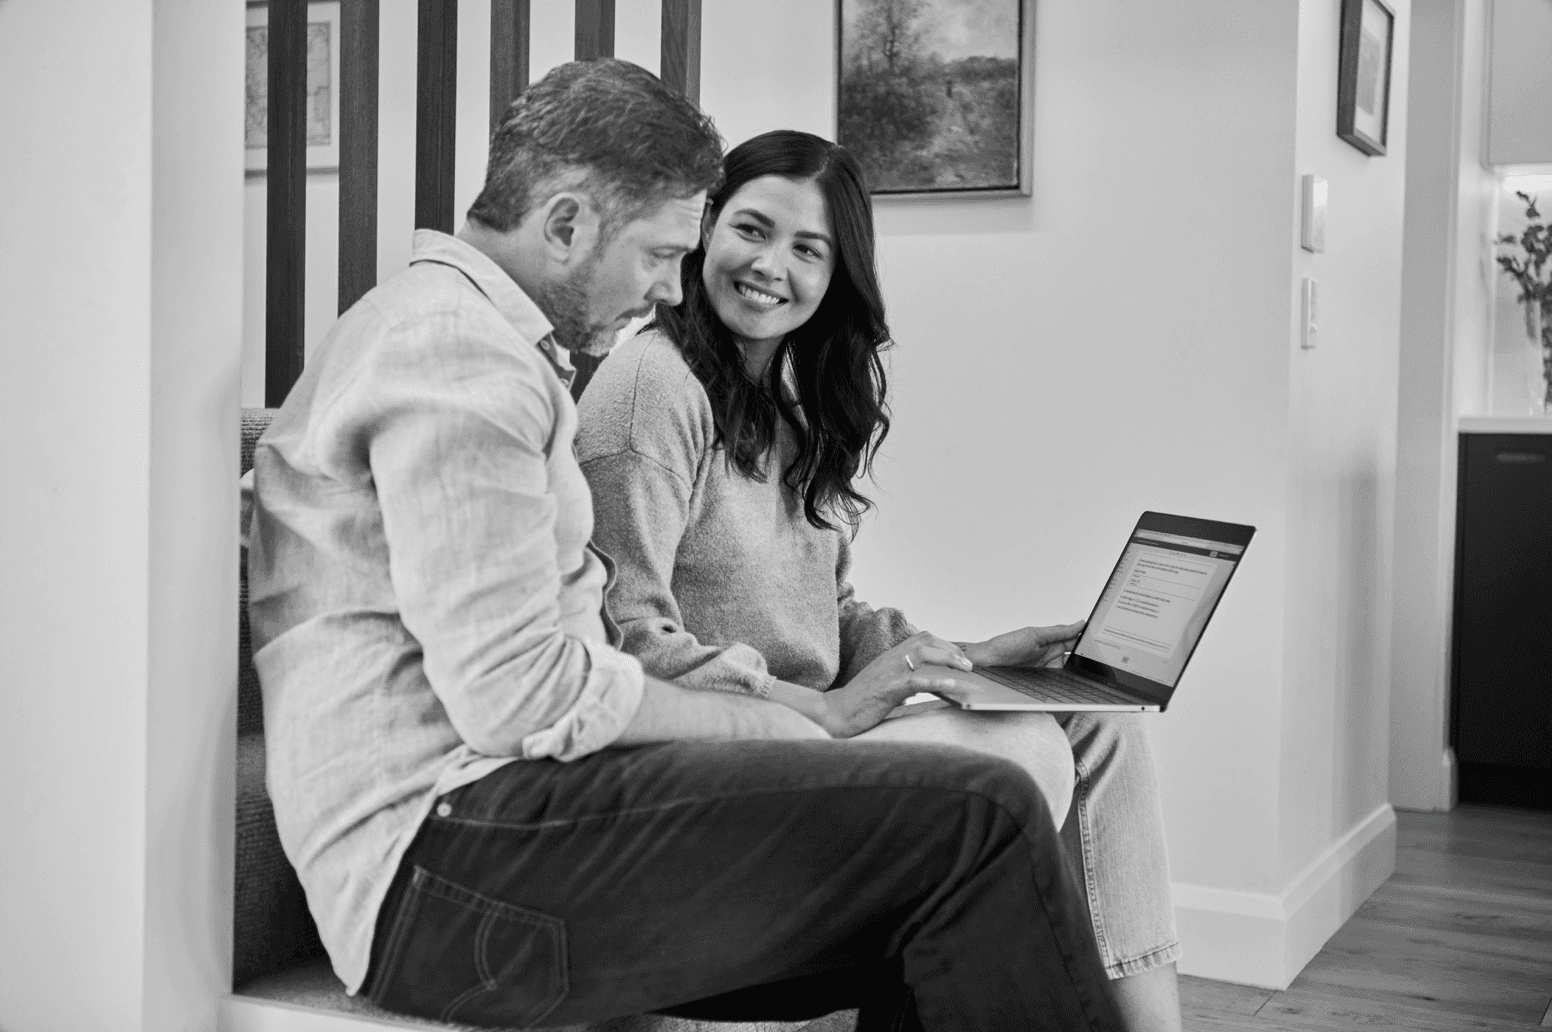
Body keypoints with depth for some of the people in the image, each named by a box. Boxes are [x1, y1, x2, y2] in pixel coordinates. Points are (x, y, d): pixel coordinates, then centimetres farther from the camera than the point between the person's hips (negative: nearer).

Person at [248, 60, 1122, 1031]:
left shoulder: (453, 328, 23)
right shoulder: (457, 349, -12)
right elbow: (518, 699, -20)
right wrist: (778, 725, -8)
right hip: (443, 841, -11)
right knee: (984, 817, -17)